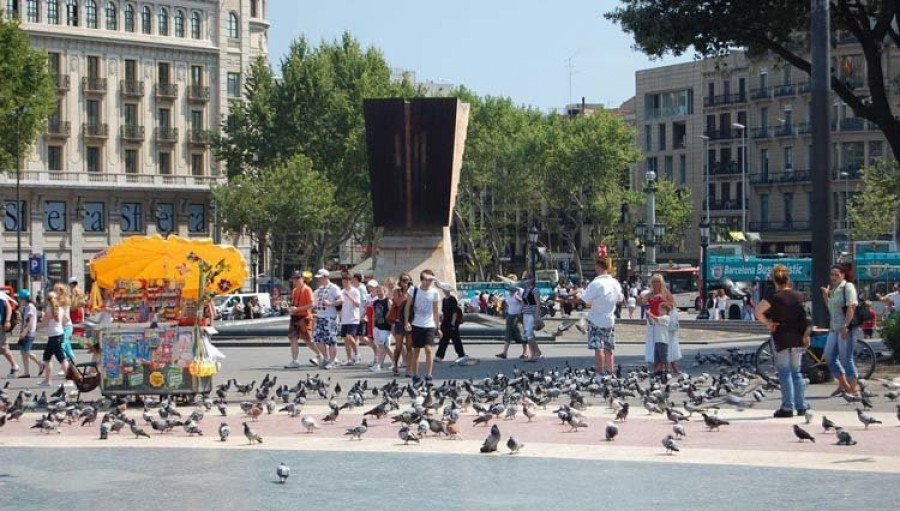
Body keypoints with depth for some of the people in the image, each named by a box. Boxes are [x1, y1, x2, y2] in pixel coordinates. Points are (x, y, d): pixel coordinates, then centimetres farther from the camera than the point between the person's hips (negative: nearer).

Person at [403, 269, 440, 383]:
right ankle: (415, 376, 15)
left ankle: (428, 376, -10)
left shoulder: (434, 292, 0)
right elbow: (408, 306, 1)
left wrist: (438, 326, 8)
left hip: (429, 325, 0)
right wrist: (407, 322, -7)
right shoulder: (415, 290, -4)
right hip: (416, 325, 0)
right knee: (416, 350, 6)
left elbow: (436, 310, 7)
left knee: (428, 349, -13)